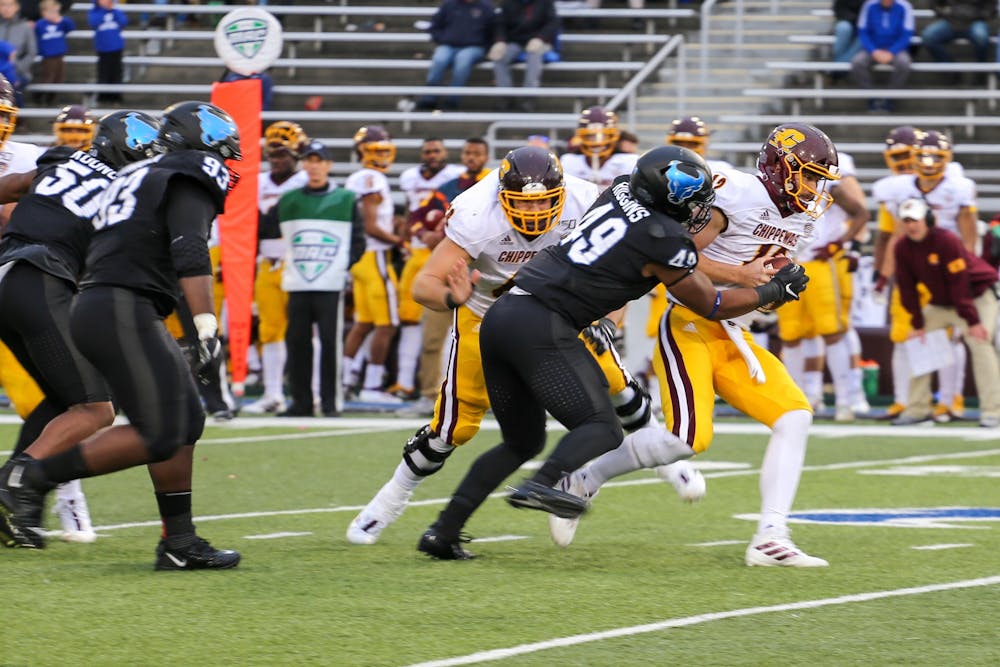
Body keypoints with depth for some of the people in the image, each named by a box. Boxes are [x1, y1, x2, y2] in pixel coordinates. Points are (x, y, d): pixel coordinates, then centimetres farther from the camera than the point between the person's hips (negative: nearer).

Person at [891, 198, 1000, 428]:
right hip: (940, 302, 7)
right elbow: (908, 288, -3)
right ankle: (918, 409, 7)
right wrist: (918, 323, -8)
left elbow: (960, 284, -28)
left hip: (977, 296, -7)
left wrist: (972, 321, -29)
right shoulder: (902, 248, -8)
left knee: (979, 343, -22)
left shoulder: (947, 241, -26)